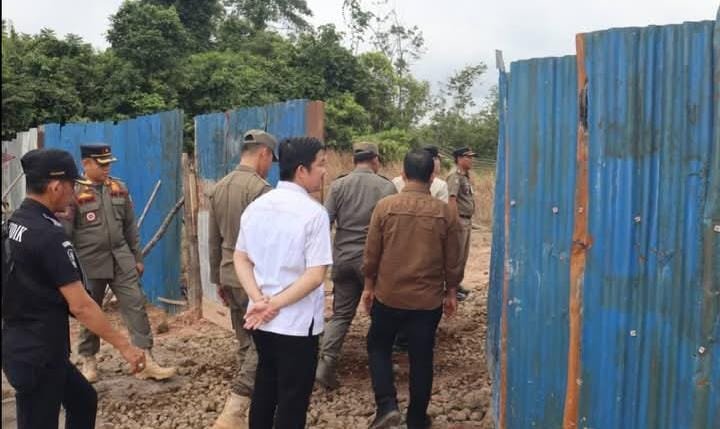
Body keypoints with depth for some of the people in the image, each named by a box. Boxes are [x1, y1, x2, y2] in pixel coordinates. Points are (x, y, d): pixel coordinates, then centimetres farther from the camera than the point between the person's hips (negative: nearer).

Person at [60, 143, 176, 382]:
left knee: (136, 306, -2)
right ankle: (88, 361, 29)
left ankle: (146, 361, 1)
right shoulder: (74, 193, -9)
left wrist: (137, 258, 11)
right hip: (90, 263, -3)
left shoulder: (119, 189, 5)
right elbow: (64, 234, -7)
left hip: (122, 260, 4)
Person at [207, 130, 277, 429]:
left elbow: (213, 241, 14)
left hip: (230, 278, 8)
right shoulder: (261, 189, -16)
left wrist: (218, 279, 21)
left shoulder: (218, 189, 9)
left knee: (246, 344, 17)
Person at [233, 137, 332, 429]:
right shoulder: (314, 213, -15)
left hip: (261, 320, 6)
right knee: (293, 397, 9)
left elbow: (241, 259, 4)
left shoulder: (256, 206, 4)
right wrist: (275, 304, -14)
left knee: (265, 386, 23)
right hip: (297, 322, -6)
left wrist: (260, 300, -7)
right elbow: (315, 275, -21)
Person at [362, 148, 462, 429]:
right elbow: (452, 261, 1)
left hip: (388, 294, -1)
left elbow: (371, 253, -4)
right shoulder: (445, 212, -5)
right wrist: (451, 293, 14)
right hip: (429, 298, 1)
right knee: (421, 357, 13)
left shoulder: (385, 206, -9)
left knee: (378, 346, 19)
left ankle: (386, 405, 6)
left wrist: (369, 286, 9)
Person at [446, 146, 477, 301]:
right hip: (460, 220, -10)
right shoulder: (455, 177, -14)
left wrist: (469, 221, 16)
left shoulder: (466, 177, 15)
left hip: (467, 220, 10)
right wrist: (457, 221, -25)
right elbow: (452, 200, -22)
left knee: (464, 255, 15)